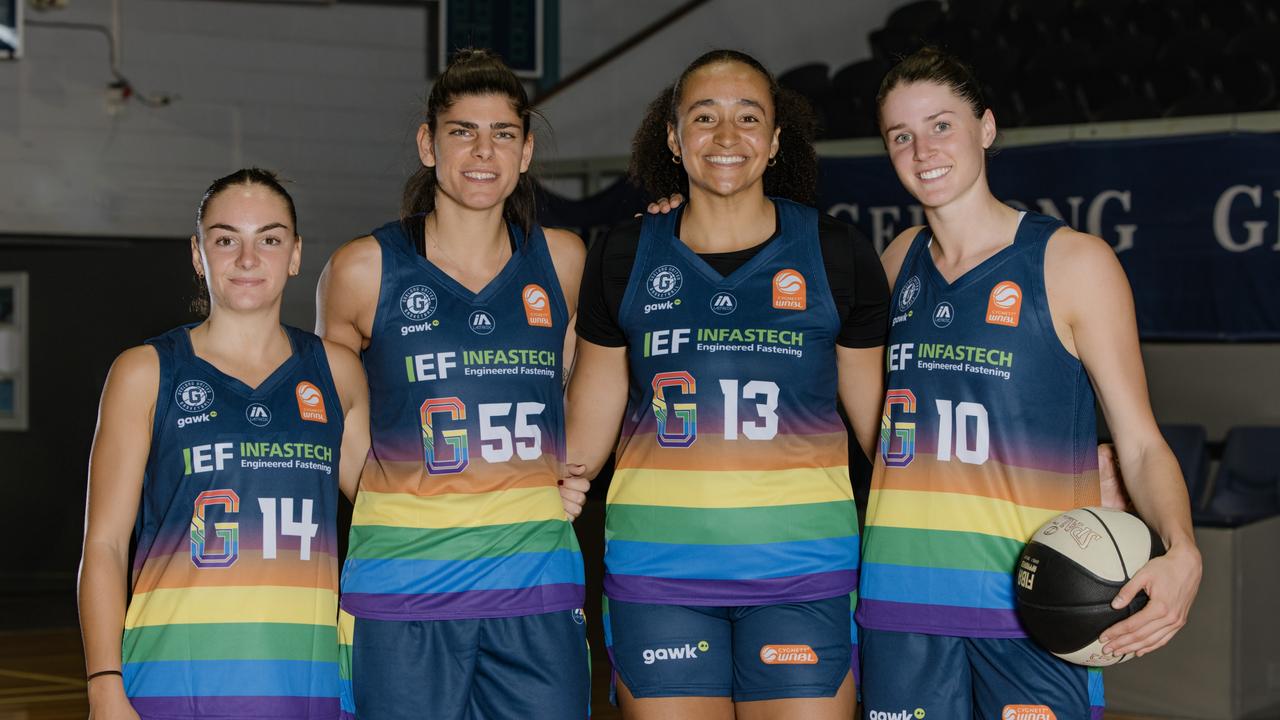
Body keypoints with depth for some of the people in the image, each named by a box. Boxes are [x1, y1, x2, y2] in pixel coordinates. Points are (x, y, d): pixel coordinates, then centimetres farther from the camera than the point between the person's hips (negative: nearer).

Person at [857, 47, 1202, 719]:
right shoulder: (901, 261, 11)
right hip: (902, 593, 4)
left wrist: (1180, 552, -22)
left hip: (1032, 596, -4)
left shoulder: (1075, 262, -3)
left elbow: (1141, 446, -4)